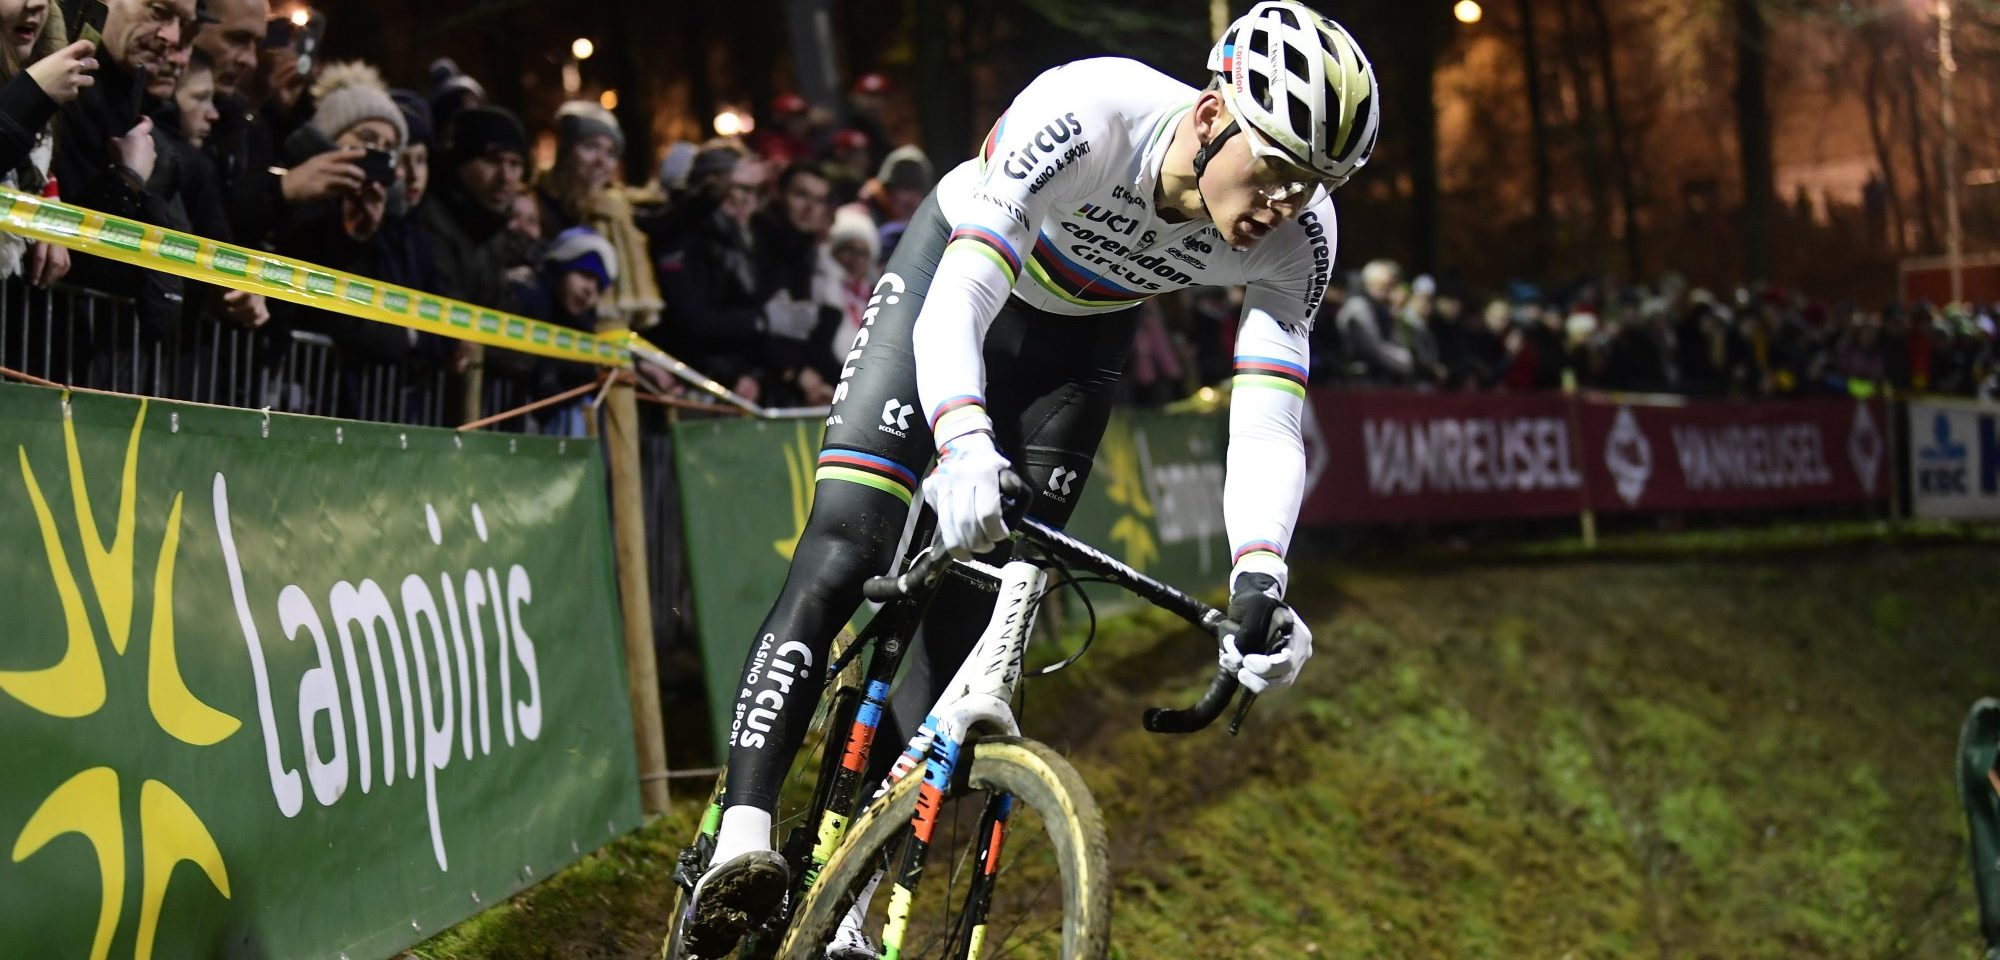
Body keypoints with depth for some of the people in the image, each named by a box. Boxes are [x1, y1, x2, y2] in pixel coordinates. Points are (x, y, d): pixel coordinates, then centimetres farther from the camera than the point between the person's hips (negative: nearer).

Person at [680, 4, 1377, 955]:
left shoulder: (1298, 239, -27)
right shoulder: (1088, 114, -39)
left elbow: (1267, 424, -30)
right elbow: (959, 297, -46)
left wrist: (1259, 581, -47)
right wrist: (964, 446, -65)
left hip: (1075, 339, 3)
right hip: (958, 271, -3)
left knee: (977, 603, -5)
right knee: (841, 558, -18)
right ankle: (741, 839, -23)